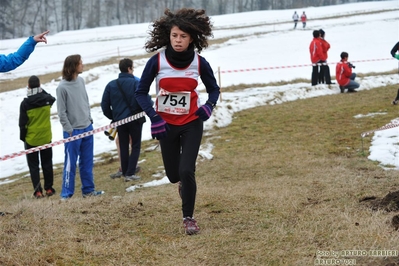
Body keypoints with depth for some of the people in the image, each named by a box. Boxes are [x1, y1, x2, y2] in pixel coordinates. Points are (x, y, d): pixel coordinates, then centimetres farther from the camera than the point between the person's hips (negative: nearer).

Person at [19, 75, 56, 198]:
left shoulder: (25, 103, -17)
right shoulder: (47, 99, -9)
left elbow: (23, 123, -11)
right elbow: (52, 98, 19)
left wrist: (22, 137, 4)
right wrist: (42, 91, 10)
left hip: (31, 140, -2)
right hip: (46, 138, 3)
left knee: (33, 166, 7)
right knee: (47, 164, 16)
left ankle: (38, 191, 2)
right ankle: (49, 189, 21)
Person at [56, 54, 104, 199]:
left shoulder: (81, 81, 5)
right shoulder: (62, 87, -15)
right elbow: (61, 112, -12)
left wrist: (89, 118, 10)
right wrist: (69, 130, -12)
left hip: (87, 128, 7)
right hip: (73, 131, -6)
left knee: (87, 162, 12)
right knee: (70, 163, -1)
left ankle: (88, 190, 21)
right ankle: (66, 193, 6)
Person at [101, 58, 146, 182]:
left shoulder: (111, 85, 2)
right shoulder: (136, 82, -10)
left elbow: (104, 105, 2)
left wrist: (113, 117, 14)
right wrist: (144, 110, -1)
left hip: (119, 120, 4)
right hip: (135, 119, -3)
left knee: (123, 147, 14)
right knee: (136, 146, 7)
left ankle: (125, 173, 16)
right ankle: (130, 173, -3)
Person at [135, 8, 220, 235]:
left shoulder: (200, 63, -11)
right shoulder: (157, 61, -14)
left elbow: (214, 89, 6)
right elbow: (141, 93, -4)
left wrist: (208, 107, -15)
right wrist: (154, 117, -17)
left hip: (191, 124, -1)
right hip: (166, 125, 1)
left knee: (186, 170, -13)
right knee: (173, 174, 10)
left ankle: (189, 217, 6)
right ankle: (185, 181, 49)